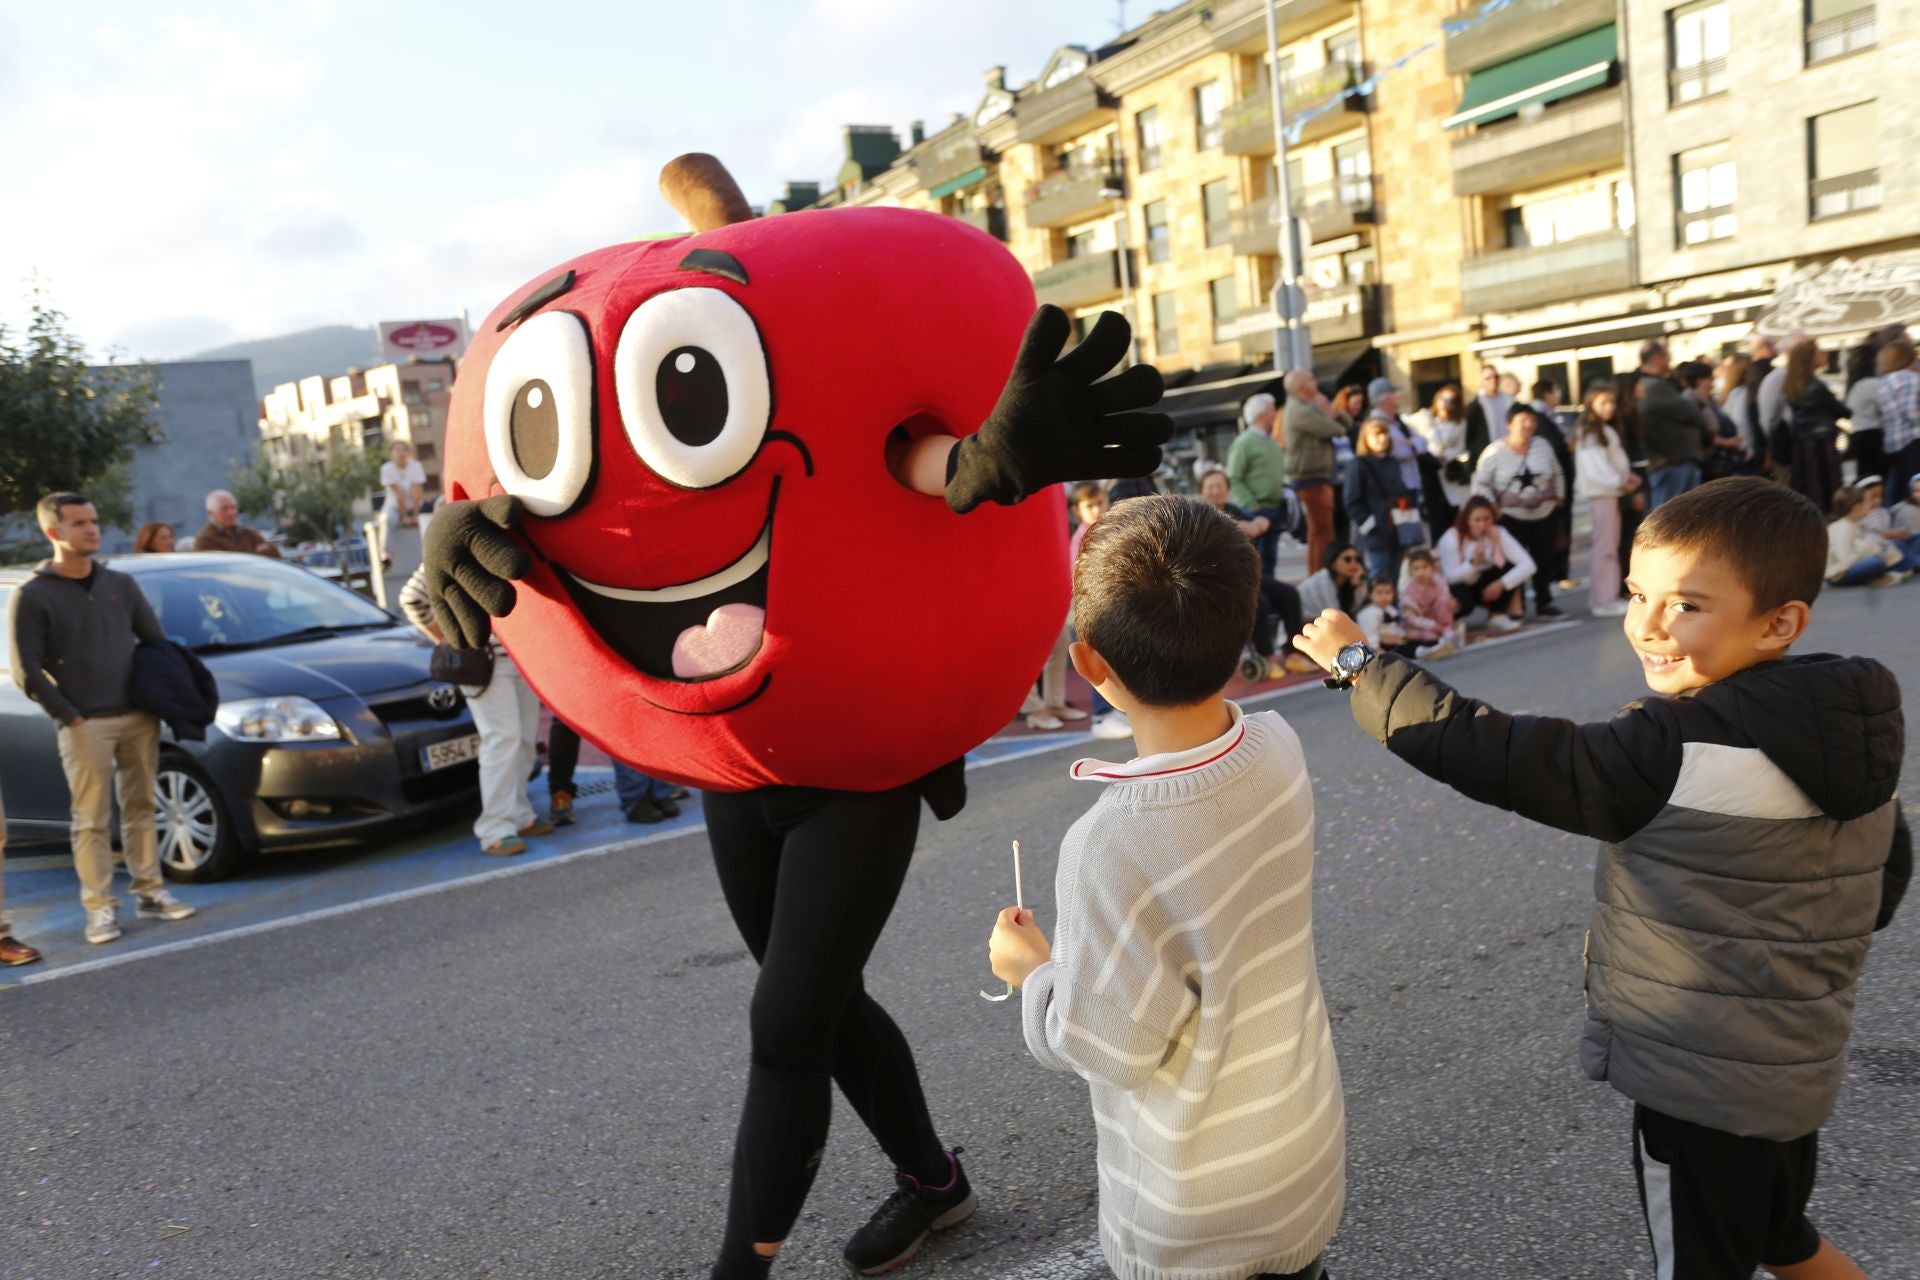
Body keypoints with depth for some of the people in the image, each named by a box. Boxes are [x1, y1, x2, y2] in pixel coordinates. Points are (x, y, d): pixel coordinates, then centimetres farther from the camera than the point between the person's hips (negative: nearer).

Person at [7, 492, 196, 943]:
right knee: (92, 821, 0)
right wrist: (69, 717, -10)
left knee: (140, 810, 11)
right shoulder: (32, 596, -5)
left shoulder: (120, 583, 9)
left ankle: (149, 893, 19)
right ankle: (100, 908, 6)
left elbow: (157, 642, 15)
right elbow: (26, 672, -6)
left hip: (139, 718, 4)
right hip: (86, 727, -4)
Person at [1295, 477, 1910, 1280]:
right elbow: (1885, 877, 10)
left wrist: (1361, 665, -22)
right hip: (1796, 1064, 8)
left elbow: (1506, 759, -30)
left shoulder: (1688, 749, -30)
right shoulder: (1843, 732, -3)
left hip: (1704, 1087, -8)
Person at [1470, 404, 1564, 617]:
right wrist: (1494, 507, -16)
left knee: (1545, 560, 9)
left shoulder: (1542, 446, 5)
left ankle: (1544, 603, 21)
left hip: (1544, 516, 5)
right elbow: (1480, 484, -8)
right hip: (1511, 518, -4)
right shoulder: (1495, 451, -8)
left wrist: (1558, 499, 5)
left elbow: (1557, 476, 15)